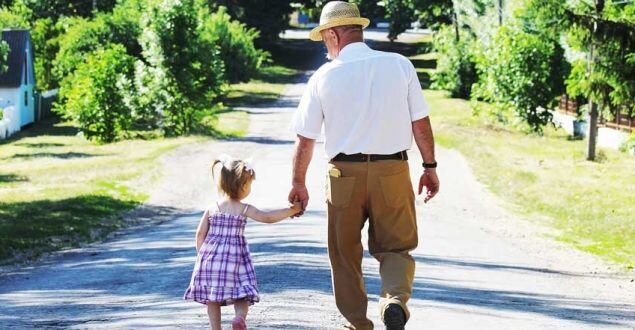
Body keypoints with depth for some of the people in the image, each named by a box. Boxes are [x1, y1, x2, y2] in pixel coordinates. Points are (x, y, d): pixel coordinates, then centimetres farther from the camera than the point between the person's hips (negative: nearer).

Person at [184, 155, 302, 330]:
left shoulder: (212, 209, 5)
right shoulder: (244, 209, -5)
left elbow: (200, 233, 4)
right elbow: (268, 217, -14)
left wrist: (202, 255, 14)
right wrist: (292, 210, -9)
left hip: (211, 256, 3)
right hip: (234, 256, -3)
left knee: (212, 297, 11)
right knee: (241, 296, -1)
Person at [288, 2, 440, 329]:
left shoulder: (323, 77, -1)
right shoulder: (400, 65, 0)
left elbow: (305, 139, 4)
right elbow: (421, 122, 1)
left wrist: (298, 183, 15)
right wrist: (430, 166, 12)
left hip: (344, 174, 0)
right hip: (393, 171, 0)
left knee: (345, 253, 15)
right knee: (395, 247, 11)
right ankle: (395, 298, -17)